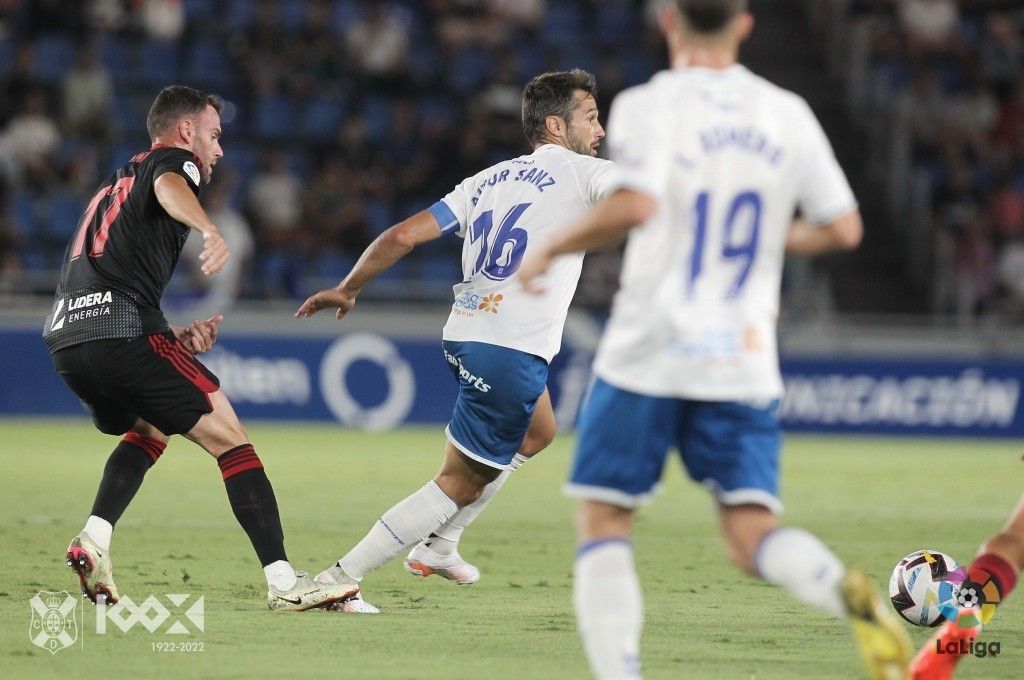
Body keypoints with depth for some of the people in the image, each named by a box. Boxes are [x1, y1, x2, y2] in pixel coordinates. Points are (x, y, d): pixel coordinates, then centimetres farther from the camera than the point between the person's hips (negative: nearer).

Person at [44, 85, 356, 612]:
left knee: (151, 428, 32)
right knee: (229, 438, -4)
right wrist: (208, 229, -41)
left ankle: (94, 541, 12)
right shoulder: (172, 161, 8)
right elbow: (169, 188, -19)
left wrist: (174, 338, 24)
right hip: (122, 333, -8)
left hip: (65, 333, 8)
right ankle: (283, 583, -12)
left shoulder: (117, 183, 33)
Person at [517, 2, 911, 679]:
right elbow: (843, 228, 8)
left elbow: (634, 205, -23)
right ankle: (846, 592, -32)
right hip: (746, 362, 3)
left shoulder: (648, 106, -6)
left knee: (603, 521, 7)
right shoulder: (787, 114, 7)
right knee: (753, 533, -1)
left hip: (649, 352, -3)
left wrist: (551, 249, -9)